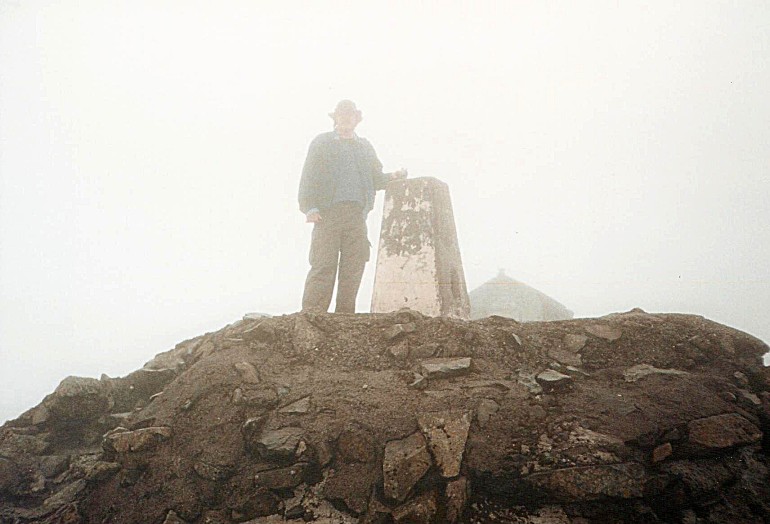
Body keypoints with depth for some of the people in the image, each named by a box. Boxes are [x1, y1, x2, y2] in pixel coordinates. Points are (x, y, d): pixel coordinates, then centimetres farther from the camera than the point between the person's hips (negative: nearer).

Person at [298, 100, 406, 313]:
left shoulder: (365, 146, 24)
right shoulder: (321, 142, 12)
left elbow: (376, 179, 21)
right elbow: (308, 177, 4)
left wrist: (393, 177, 0)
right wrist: (309, 208, -9)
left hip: (356, 214, 4)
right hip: (327, 213, -3)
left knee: (353, 268, -1)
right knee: (323, 265, -10)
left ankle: (345, 315, 5)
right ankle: (312, 314, -9)